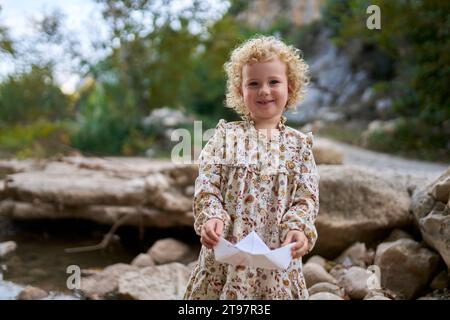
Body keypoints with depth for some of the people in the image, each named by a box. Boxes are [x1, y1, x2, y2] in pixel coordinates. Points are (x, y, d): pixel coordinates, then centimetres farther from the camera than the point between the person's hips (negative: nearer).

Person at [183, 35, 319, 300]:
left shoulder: (298, 144, 5)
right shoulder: (226, 135, 3)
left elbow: (307, 197, 0)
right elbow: (207, 185, -2)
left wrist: (298, 228, -18)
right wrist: (211, 217, -19)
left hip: (277, 253, 1)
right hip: (226, 252, 0)